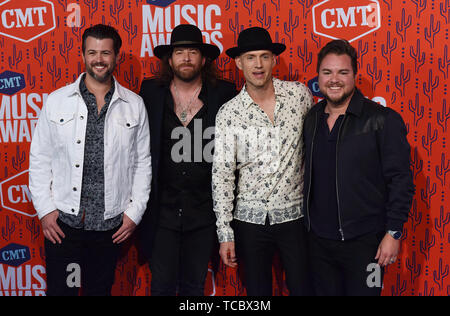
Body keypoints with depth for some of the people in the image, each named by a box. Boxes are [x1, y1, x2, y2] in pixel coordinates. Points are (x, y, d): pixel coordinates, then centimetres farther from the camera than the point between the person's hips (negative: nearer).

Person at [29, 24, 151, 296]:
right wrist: (45, 209, -3)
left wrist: (135, 211, 0)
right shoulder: (57, 101, 1)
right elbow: (40, 158, 3)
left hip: (111, 223, 1)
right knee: (60, 289, 8)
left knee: (100, 289, 14)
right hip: (62, 221, 0)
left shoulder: (134, 105, 2)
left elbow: (143, 162, 5)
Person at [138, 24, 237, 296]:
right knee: (162, 285, 8)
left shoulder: (224, 93, -2)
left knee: (195, 284, 16)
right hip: (162, 209, 0)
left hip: (204, 210, 0)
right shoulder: (151, 92, 1)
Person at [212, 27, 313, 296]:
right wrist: (225, 234, -6)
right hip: (250, 219, 0)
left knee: (303, 288, 7)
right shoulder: (228, 114, -5)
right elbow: (222, 174, -4)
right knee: (257, 292, 12)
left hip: (295, 215, 1)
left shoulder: (300, 94, -1)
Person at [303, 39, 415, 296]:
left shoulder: (383, 120, -9)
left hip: (364, 242, -4)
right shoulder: (311, 120, 6)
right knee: (325, 291, 17)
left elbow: (401, 180, -10)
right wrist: (306, 223, 11)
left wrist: (393, 233, -13)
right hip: (319, 240, 5)